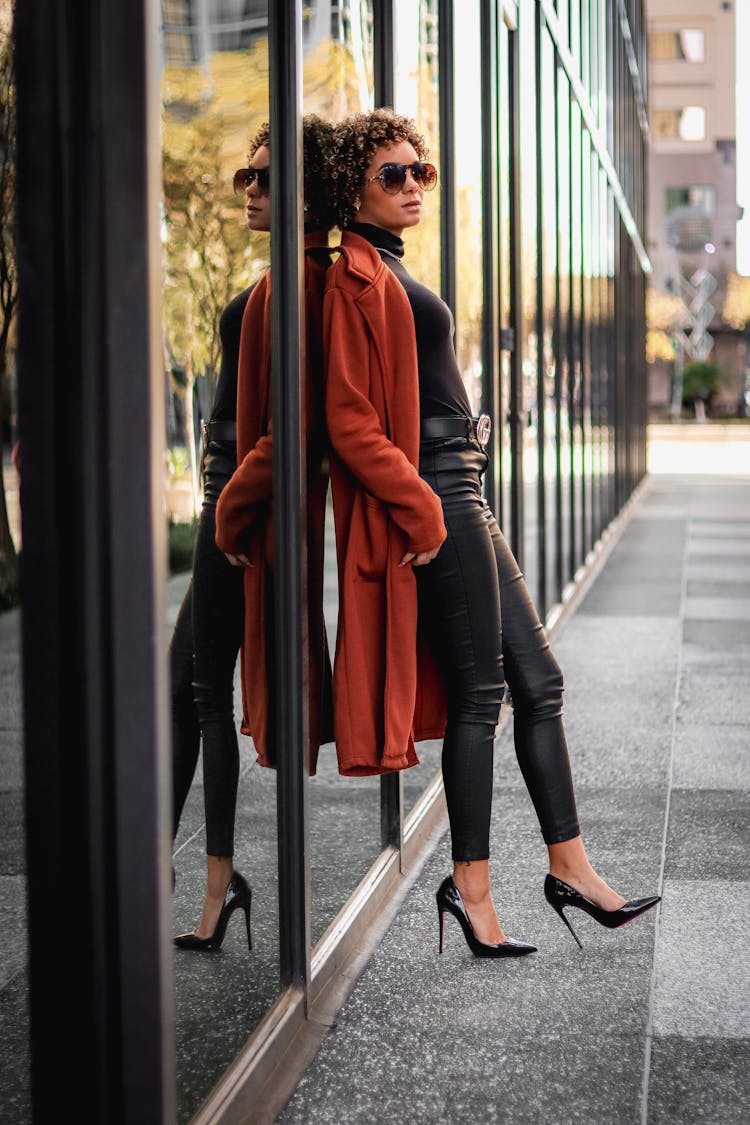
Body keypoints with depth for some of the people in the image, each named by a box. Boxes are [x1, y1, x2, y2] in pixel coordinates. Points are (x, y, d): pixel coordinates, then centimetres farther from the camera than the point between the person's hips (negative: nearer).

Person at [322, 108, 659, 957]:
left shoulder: (391, 274, 19)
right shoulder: (358, 280, -11)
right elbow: (350, 420, -18)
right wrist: (421, 507, -19)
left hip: (458, 495, 10)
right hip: (431, 497, -10)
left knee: (537, 681, 10)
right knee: (479, 693, -3)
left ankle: (569, 865, 17)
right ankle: (472, 885, 7)